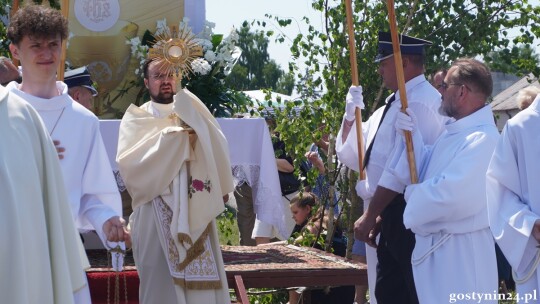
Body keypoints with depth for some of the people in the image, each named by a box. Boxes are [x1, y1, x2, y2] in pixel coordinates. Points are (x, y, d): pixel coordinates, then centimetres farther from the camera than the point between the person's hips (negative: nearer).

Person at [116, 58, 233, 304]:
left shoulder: (192, 115, 15)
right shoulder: (137, 118, 6)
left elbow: (216, 148, -1)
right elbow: (128, 162, -12)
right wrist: (170, 137, -12)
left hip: (195, 212, 3)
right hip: (157, 214, -3)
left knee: (201, 283, 1)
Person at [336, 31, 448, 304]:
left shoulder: (419, 103, -15)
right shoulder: (393, 104, 16)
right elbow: (350, 157, 21)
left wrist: (371, 215, -17)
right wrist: (351, 114, 6)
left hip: (409, 215, -10)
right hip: (389, 215, 10)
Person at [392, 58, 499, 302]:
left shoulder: (482, 138, -21)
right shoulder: (453, 133, 13)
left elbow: (454, 196, -31)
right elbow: (420, 174, 15)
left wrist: (414, 194, -12)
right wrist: (412, 136, -1)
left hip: (461, 252, -10)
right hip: (434, 246, 10)